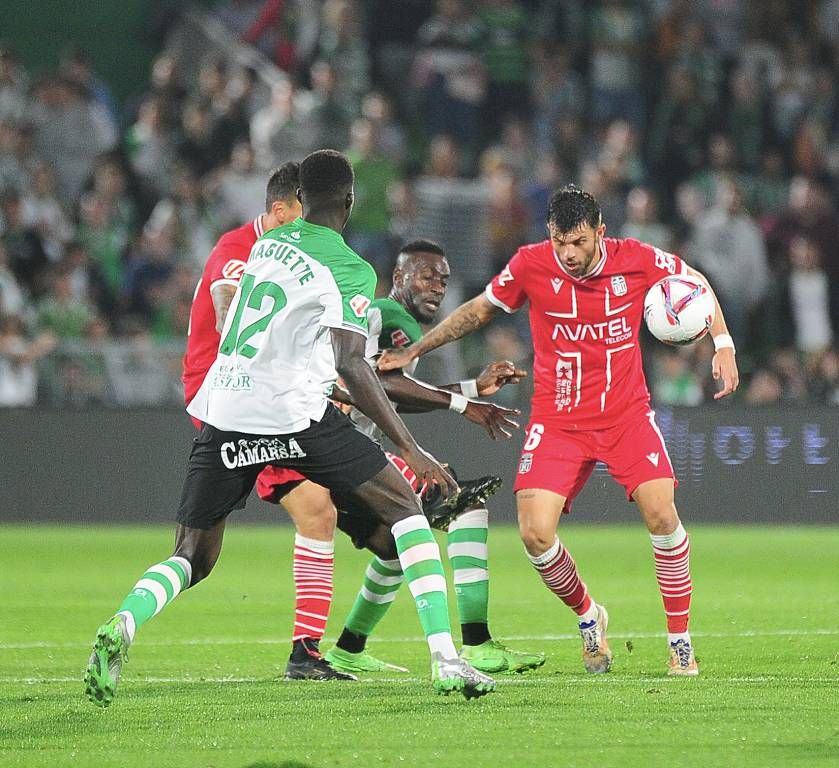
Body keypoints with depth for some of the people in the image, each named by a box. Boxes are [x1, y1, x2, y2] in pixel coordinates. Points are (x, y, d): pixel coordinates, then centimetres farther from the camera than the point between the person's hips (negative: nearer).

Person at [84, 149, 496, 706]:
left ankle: (122, 625, -19)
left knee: (193, 559, 13)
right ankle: (446, 660, -5)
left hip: (221, 409, 5)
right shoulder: (350, 270, -4)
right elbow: (350, 366, -15)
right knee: (406, 508, 7)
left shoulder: (266, 243, 17)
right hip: (293, 415, -5)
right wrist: (411, 450, -14)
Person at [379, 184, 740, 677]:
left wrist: (723, 344, 0)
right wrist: (413, 351, 9)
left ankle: (681, 640, 1)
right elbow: (479, 311, 7)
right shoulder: (531, 265, -11)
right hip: (557, 422, 0)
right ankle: (588, 618, 16)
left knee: (661, 513, -18)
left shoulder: (637, 261, -11)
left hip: (627, 414, 0)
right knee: (536, 534, -14)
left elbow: (695, 281, 10)